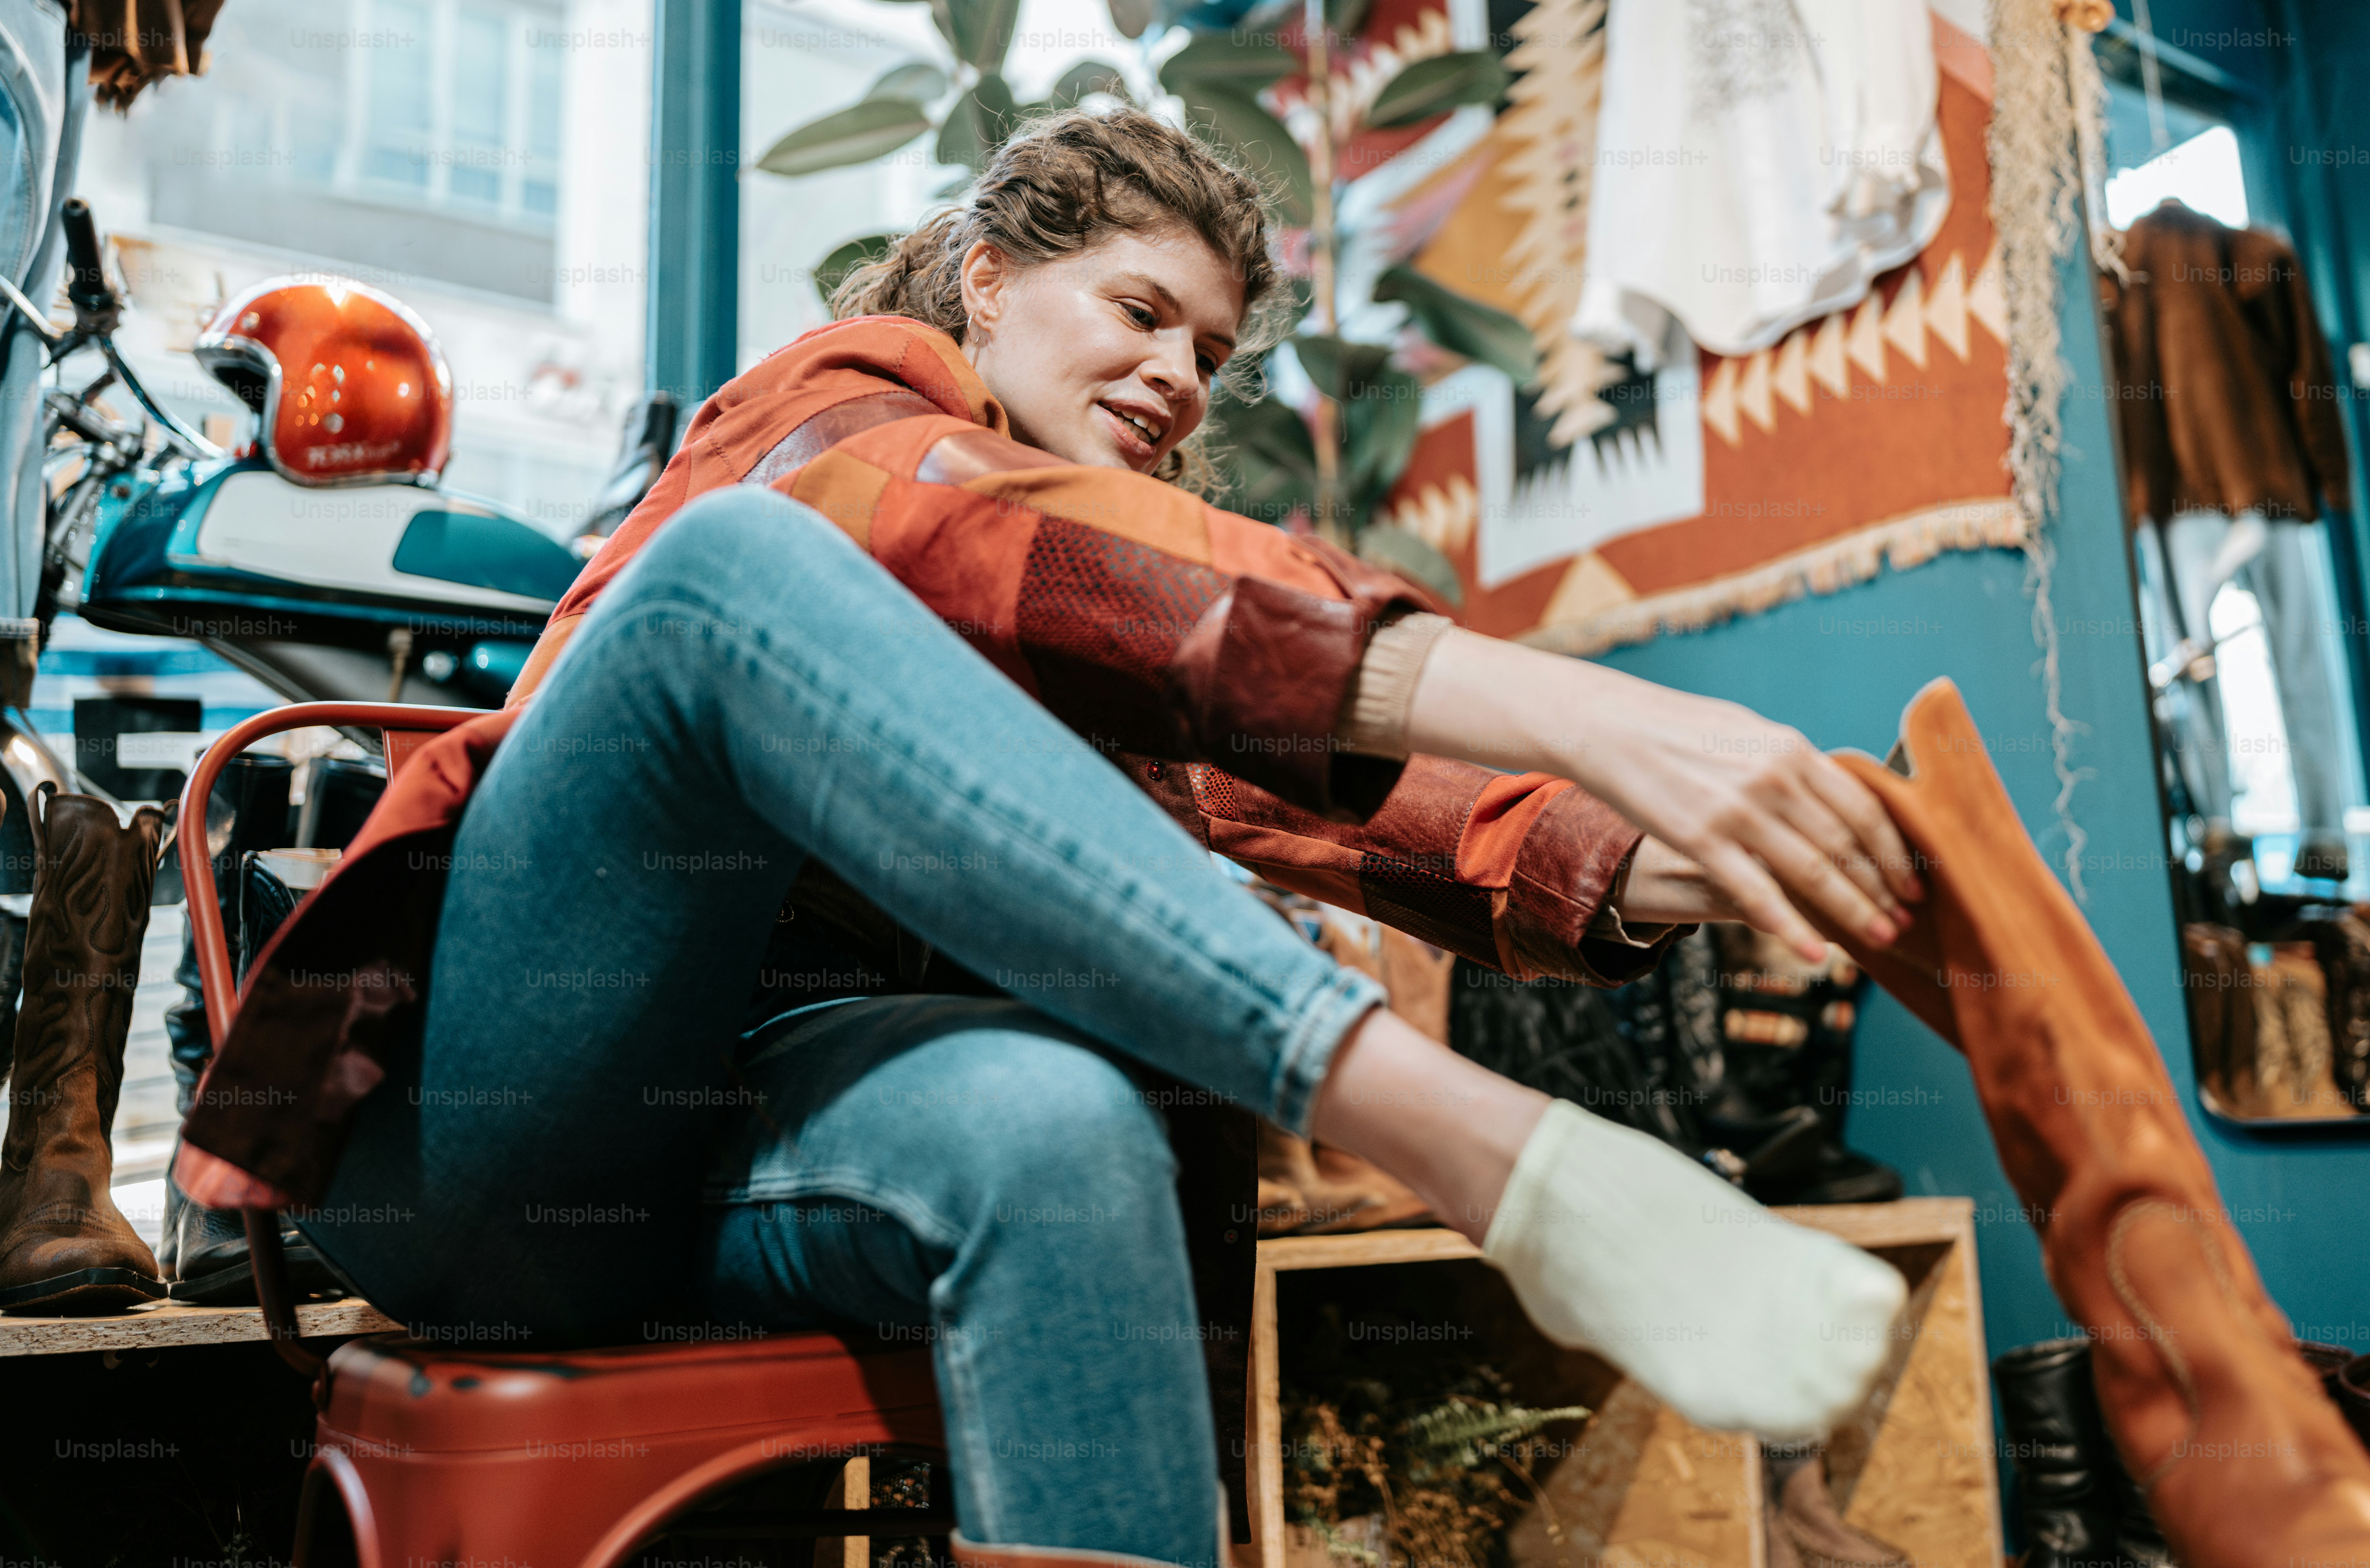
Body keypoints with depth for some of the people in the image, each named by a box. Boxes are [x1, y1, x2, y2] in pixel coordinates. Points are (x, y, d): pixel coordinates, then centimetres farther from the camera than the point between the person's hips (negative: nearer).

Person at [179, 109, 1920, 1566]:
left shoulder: (1118, 658, 18)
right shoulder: (837, 406, 1)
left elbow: (1338, 786, -1)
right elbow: (1024, 546, -23)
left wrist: (1665, 871, -20)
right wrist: (1557, 703, -35)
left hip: (763, 1121, 4)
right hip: (473, 1122, -3)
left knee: (1055, 1129, -34)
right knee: (744, 563, -29)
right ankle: (1506, 1161, -39)